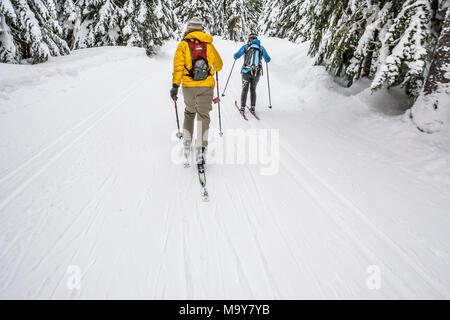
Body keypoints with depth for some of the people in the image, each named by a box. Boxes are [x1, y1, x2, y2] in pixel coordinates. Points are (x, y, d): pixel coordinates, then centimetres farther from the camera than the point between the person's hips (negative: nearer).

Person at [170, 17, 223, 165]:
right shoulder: (209, 45, 8)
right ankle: (200, 149, -16)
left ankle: (187, 143, 26)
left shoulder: (183, 45, 2)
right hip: (206, 87, 0)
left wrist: (175, 85, -8)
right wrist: (214, 69, 40)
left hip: (188, 86, 1)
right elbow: (219, 65, 18)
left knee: (189, 113, 21)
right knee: (203, 115, -2)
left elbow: (178, 66, -8)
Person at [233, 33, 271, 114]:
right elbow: (268, 60, 11)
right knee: (253, 90, 18)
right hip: (257, 73, 2)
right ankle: (252, 107, 15)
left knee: (245, 90, 11)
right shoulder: (261, 48, 5)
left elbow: (236, 56, -1)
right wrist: (264, 56, 33)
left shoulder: (246, 46, -1)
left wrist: (235, 56, 23)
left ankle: (242, 107, 7)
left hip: (246, 72, -2)